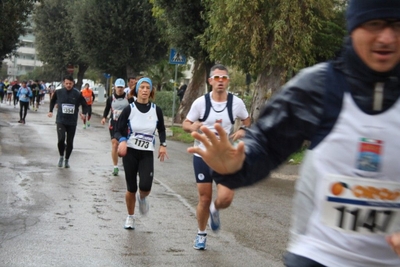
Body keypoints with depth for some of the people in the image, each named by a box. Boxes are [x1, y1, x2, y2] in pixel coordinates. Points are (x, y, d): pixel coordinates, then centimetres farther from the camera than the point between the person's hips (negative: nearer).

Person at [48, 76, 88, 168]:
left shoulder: (77, 94, -5)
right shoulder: (58, 92, 0)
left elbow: (84, 105, 4)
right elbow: (52, 101, 19)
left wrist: (84, 113, -13)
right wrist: (51, 111, 11)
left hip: (72, 122, 0)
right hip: (61, 121, 0)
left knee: (70, 142, 6)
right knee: (61, 139, -18)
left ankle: (67, 159, 28)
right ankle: (61, 156, 8)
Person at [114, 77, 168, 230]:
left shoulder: (156, 110, -1)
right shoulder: (129, 109, -6)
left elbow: (161, 130, 14)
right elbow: (118, 131, -5)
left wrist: (163, 145, -2)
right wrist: (122, 141, -27)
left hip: (147, 154, 1)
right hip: (130, 152, -1)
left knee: (145, 186, -17)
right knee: (131, 188, 4)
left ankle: (142, 198, 21)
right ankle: (130, 217, 28)